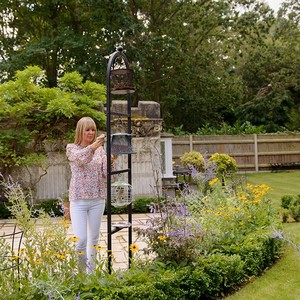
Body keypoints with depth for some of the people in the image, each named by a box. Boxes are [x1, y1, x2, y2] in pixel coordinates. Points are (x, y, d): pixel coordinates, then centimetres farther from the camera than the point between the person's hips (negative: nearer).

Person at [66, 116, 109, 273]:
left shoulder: (100, 149, 8)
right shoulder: (72, 148, 0)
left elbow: (106, 173, 0)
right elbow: (81, 158, -22)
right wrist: (94, 145, -40)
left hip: (98, 199, 3)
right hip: (78, 200, -3)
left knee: (94, 238, 11)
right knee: (80, 239, -10)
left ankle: (91, 270, 26)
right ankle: (80, 270, 14)